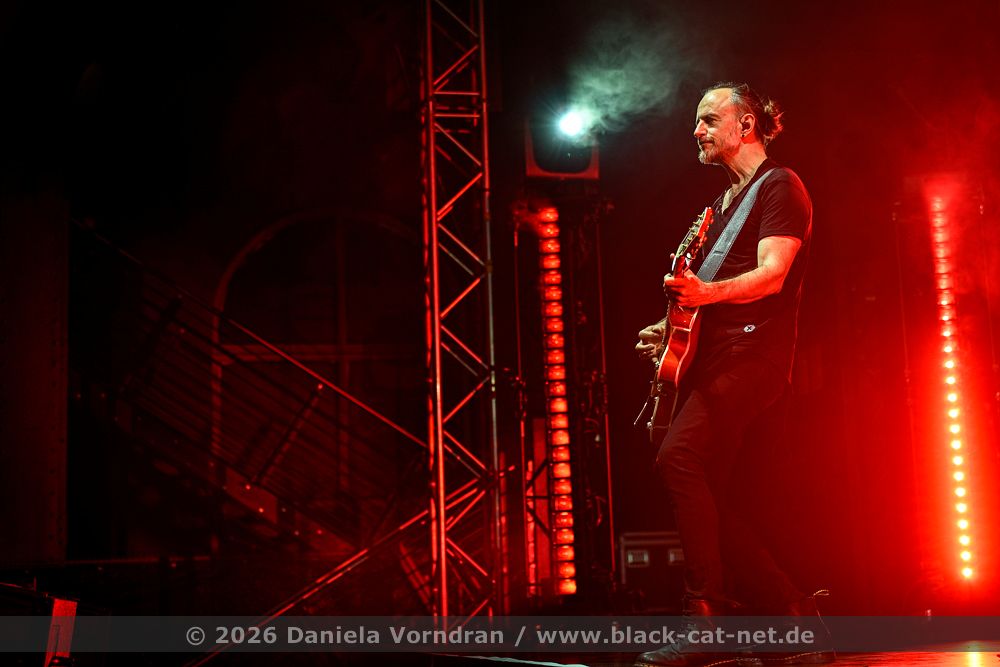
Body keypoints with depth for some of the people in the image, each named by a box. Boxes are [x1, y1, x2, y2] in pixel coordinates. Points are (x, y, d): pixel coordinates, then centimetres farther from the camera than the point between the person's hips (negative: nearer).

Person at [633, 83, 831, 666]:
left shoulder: (779, 186, -1)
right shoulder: (724, 201, 25)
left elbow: (772, 274, -15)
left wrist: (706, 293, -32)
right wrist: (672, 326, 16)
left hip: (753, 351, -10)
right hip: (714, 355, 10)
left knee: (679, 457, -28)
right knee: (706, 496, 2)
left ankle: (707, 620, -27)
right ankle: (794, 615, 10)